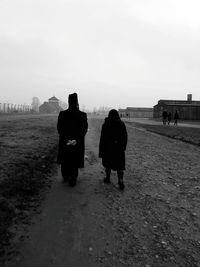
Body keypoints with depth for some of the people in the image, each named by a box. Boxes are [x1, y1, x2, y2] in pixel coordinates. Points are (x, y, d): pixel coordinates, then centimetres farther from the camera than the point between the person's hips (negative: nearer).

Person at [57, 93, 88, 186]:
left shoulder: (62, 114, -7)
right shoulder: (82, 115, -8)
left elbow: (59, 128, -8)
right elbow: (84, 129, -10)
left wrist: (66, 139, -8)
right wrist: (76, 139, -11)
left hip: (64, 143, 1)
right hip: (78, 144, -1)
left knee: (65, 161, 20)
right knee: (74, 163, 11)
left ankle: (65, 177, 36)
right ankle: (72, 180, 17)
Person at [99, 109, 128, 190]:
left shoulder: (105, 125, -10)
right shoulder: (122, 124, -2)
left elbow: (102, 138, -11)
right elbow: (125, 137, 2)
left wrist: (101, 151, -6)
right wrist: (123, 147, 15)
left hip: (108, 148, -1)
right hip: (119, 148, 1)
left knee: (108, 163, 17)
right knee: (120, 165, 5)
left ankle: (108, 178, 31)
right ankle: (121, 181, -7)